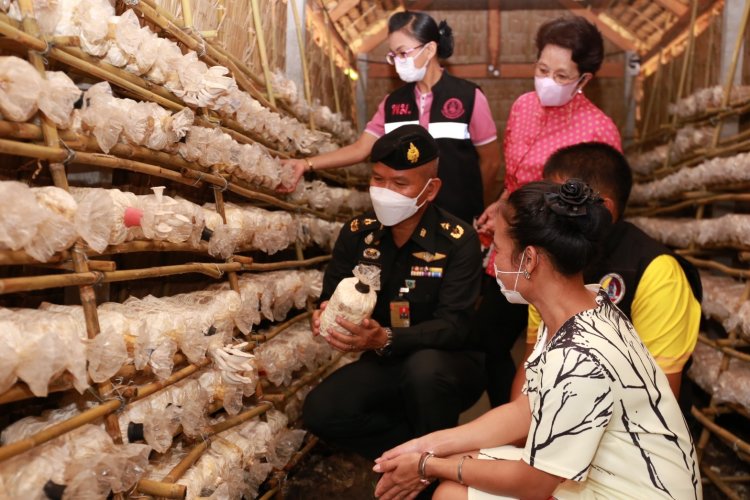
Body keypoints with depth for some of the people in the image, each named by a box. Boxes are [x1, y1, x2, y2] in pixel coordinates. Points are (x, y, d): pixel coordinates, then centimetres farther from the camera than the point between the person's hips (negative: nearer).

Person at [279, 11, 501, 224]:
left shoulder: (468, 97, -9)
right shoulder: (392, 102, 3)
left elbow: (490, 161, -3)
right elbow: (360, 149, -1)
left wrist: (480, 214, 4)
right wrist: (306, 164, -12)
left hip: (458, 219, -3)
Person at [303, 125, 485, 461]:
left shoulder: (458, 241, -17)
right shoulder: (357, 233, -3)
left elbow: (454, 325, -23)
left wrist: (386, 340, -39)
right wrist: (325, 315, -24)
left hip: (450, 363, -3)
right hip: (384, 364, 4)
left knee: (424, 368, -38)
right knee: (319, 412, -19)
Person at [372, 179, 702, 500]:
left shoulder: (578, 360, -33)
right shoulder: (589, 307, -5)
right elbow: (528, 409, 3)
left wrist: (431, 466, -8)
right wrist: (431, 445, -1)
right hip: (603, 470, 8)